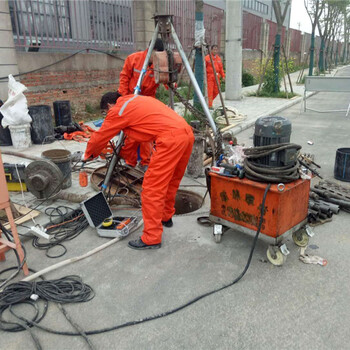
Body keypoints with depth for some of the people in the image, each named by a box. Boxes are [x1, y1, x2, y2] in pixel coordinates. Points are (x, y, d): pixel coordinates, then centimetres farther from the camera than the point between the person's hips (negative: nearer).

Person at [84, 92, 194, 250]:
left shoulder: (118, 111, 5)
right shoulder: (137, 98, 27)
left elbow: (99, 137, 15)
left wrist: (88, 155, 34)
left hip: (171, 139, -9)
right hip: (187, 133, 9)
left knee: (152, 188, -3)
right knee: (171, 180, 23)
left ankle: (151, 238, 2)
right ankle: (166, 217, 40)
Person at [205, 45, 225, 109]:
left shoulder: (218, 58, 14)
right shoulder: (207, 58, -5)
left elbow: (221, 68, 19)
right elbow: (204, 67, -7)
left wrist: (223, 75, 13)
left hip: (216, 77, 6)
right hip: (209, 76, -6)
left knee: (216, 91, 8)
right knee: (210, 91, -6)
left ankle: (210, 101, 29)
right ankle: (210, 105, 2)